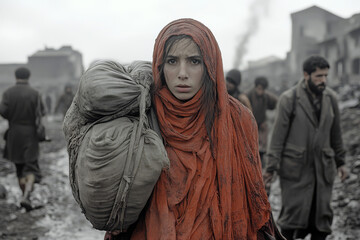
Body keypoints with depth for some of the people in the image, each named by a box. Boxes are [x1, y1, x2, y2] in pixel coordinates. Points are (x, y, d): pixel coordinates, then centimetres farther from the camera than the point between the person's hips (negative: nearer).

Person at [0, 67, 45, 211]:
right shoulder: (34, 93, -5)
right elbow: (42, 113, -6)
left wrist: (12, 118, 9)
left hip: (14, 134, 2)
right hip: (30, 134, -2)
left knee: (19, 167, 16)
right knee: (31, 168, 0)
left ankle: (25, 196, 20)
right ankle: (26, 196, -20)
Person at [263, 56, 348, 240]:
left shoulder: (330, 98, 6)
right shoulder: (288, 99, -7)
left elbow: (335, 133, 14)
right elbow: (278, 135, -7)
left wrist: (340, 162, 14)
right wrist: (271, 167, -9)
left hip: (323, 167, 4)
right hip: (295, 168, -4)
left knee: (322, 215, 6)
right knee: (293, 213, -3)